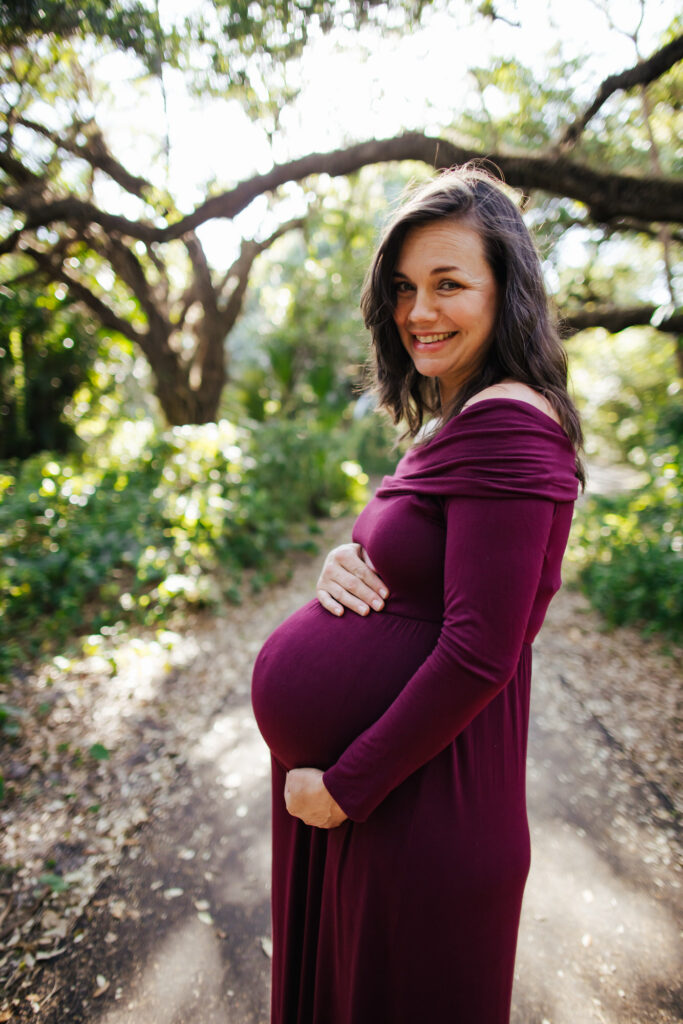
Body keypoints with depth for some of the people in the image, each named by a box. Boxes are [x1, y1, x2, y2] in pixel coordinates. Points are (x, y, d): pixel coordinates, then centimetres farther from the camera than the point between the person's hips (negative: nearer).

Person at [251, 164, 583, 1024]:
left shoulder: (508, 422, -21)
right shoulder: (452, 420, 10)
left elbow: (479, 654, -24)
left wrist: (346, 784, -16)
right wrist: (347, 562, -5)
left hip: (416, 801, -9)